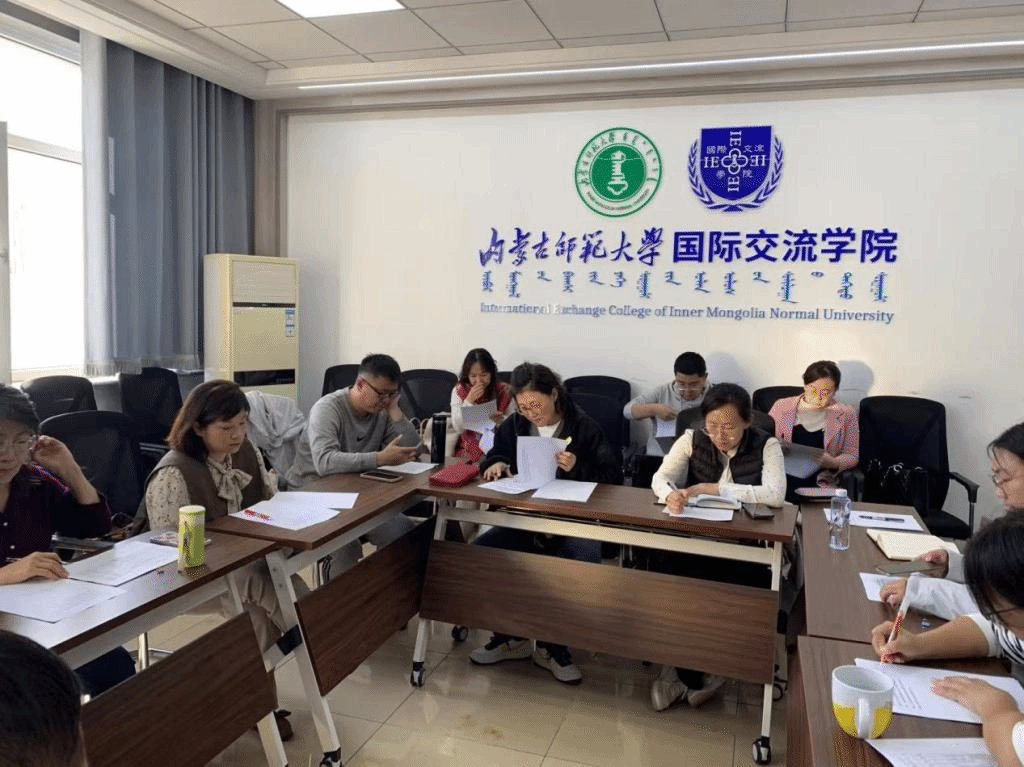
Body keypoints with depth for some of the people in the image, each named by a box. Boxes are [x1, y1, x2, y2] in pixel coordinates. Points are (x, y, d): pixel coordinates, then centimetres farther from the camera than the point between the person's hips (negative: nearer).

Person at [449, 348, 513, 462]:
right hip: (468, 451, 0)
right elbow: (459, 428, -4)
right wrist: (469, 401, -15)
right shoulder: (459, 390, 3)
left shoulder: (504, 391, 1)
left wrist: (502, 420, -21)